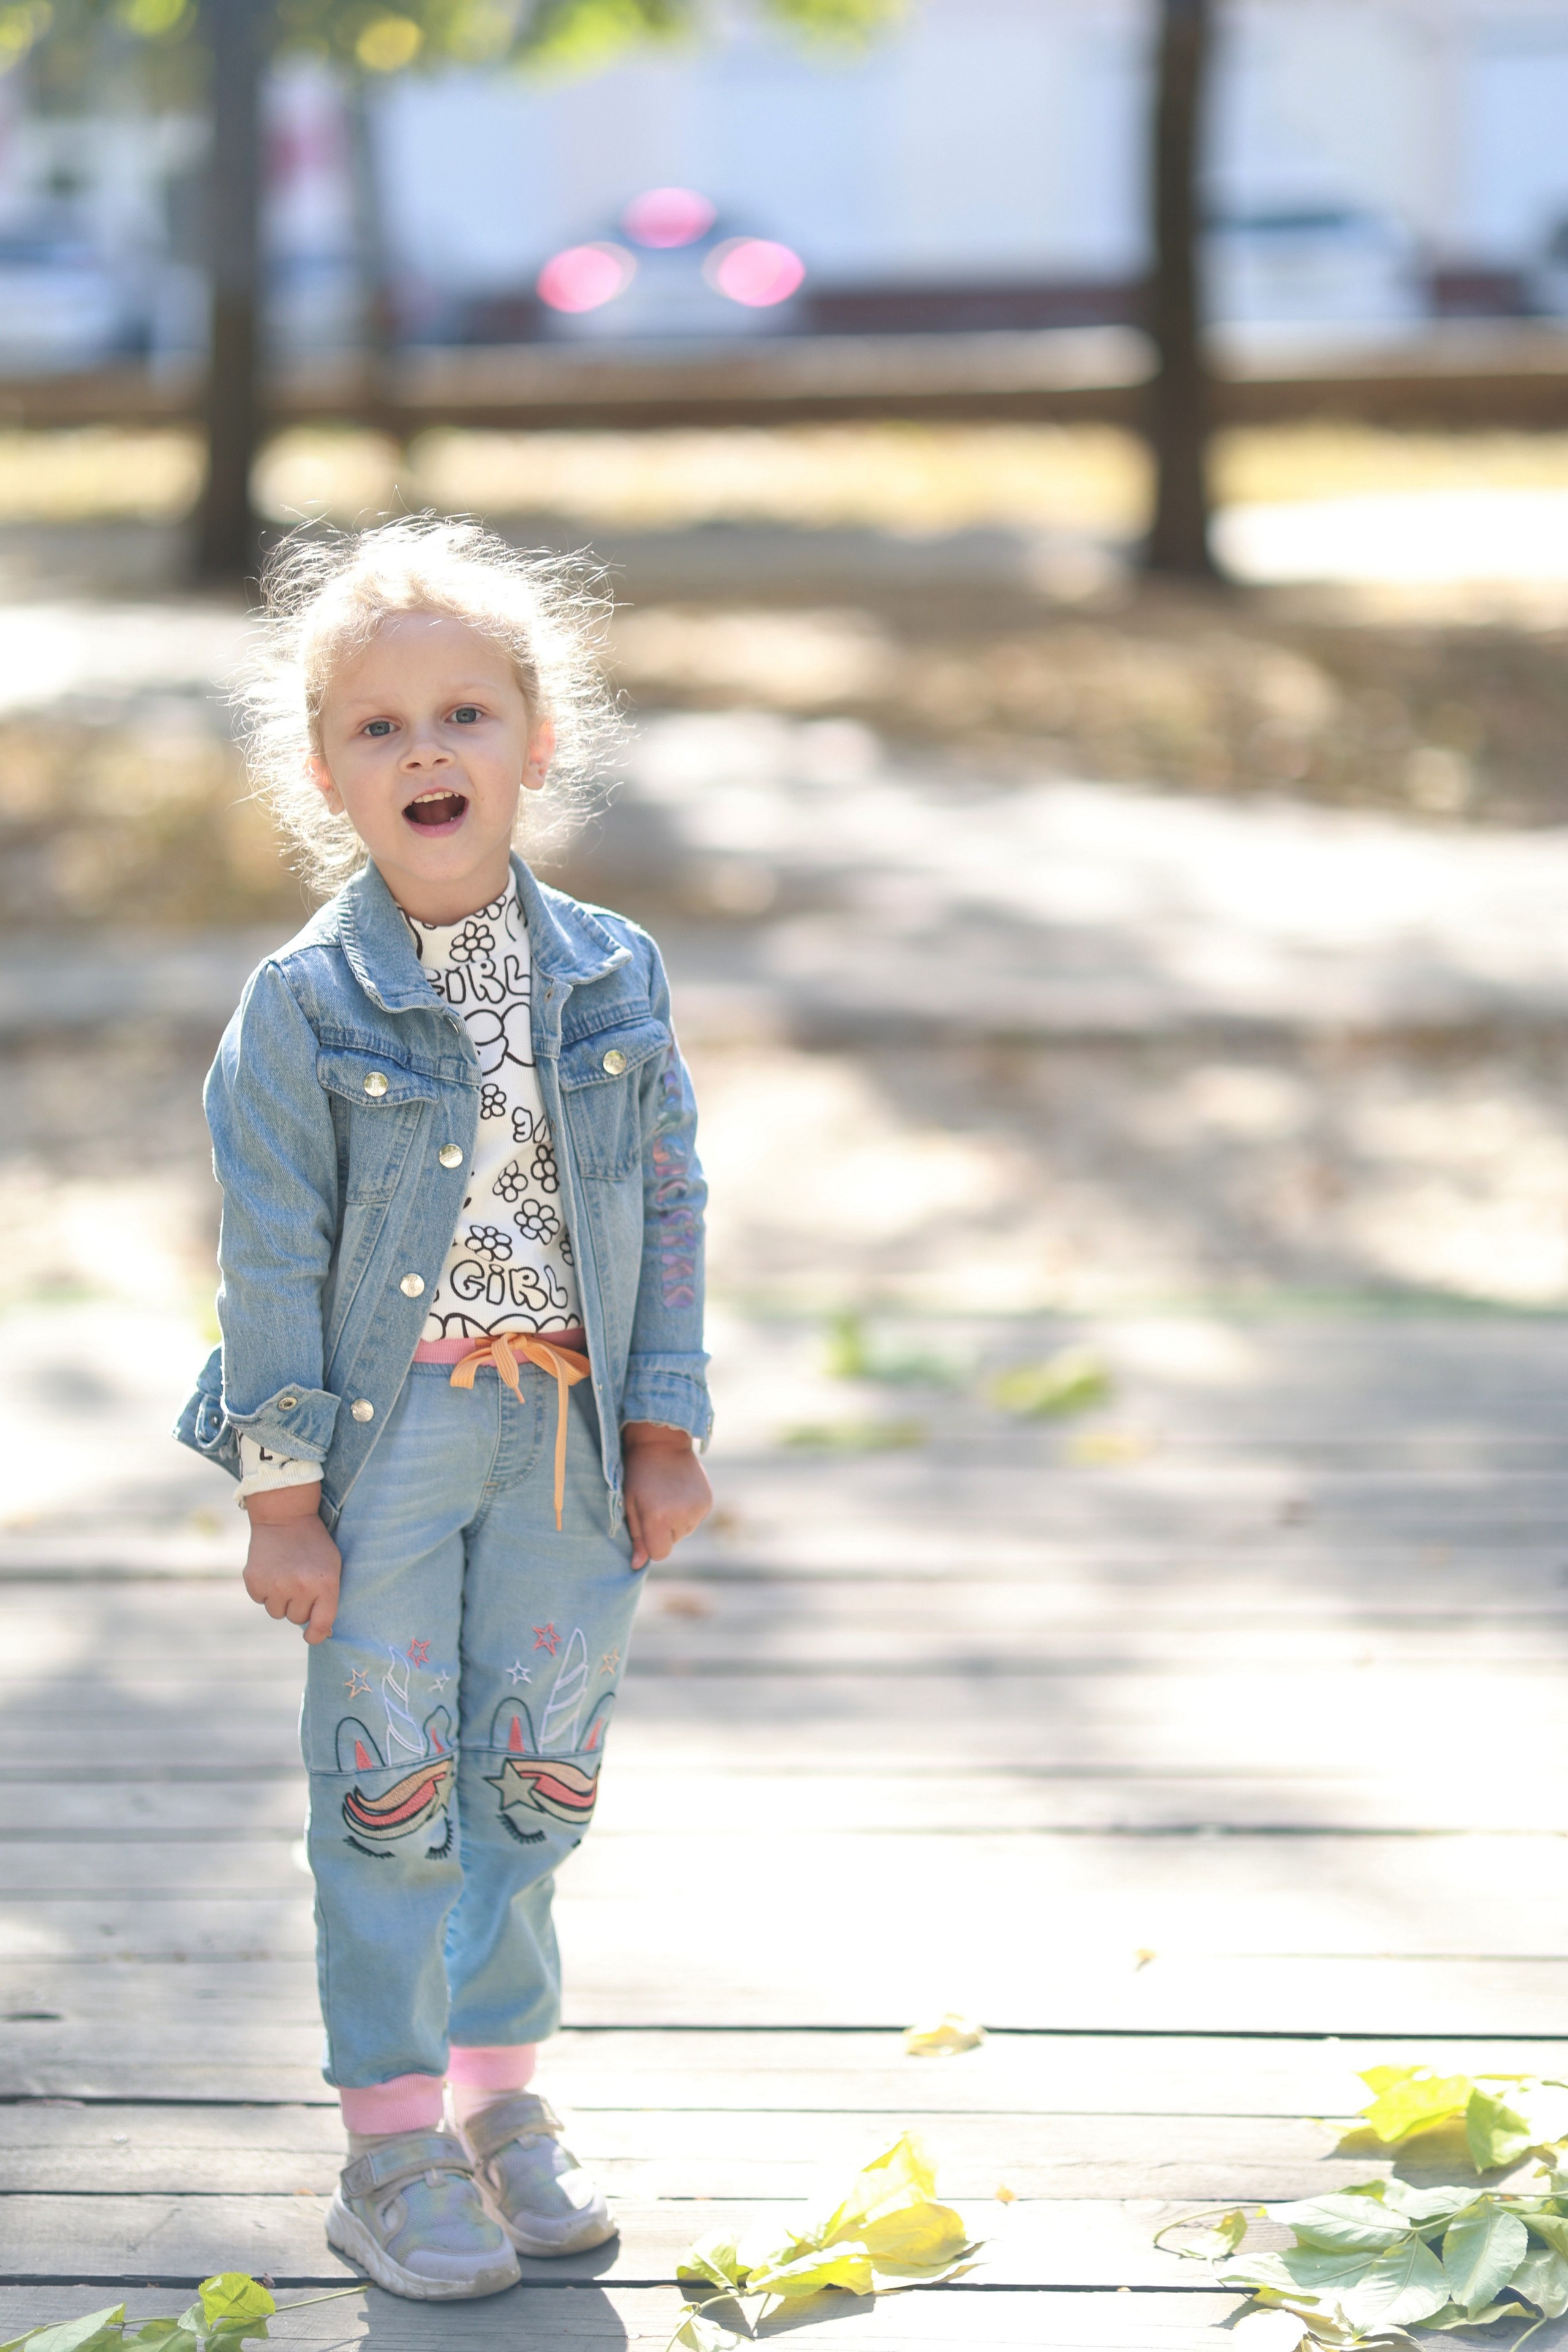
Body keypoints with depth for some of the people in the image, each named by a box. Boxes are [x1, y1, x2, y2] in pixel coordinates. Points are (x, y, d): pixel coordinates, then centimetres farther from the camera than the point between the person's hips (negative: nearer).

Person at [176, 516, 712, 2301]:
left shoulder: (612, 978, 1)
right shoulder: (304, 1007, -9)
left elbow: (670, 1212, 7)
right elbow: (272, 1260, -7)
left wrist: (665, 1434, 5)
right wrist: (282, 1494, -9)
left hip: (564, 1442, 3)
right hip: (386, 1437, -3)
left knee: (537, 1775, 12)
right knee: (389, 1786, 3)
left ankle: (498, 2092, 28)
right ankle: (394, 2146, 14)